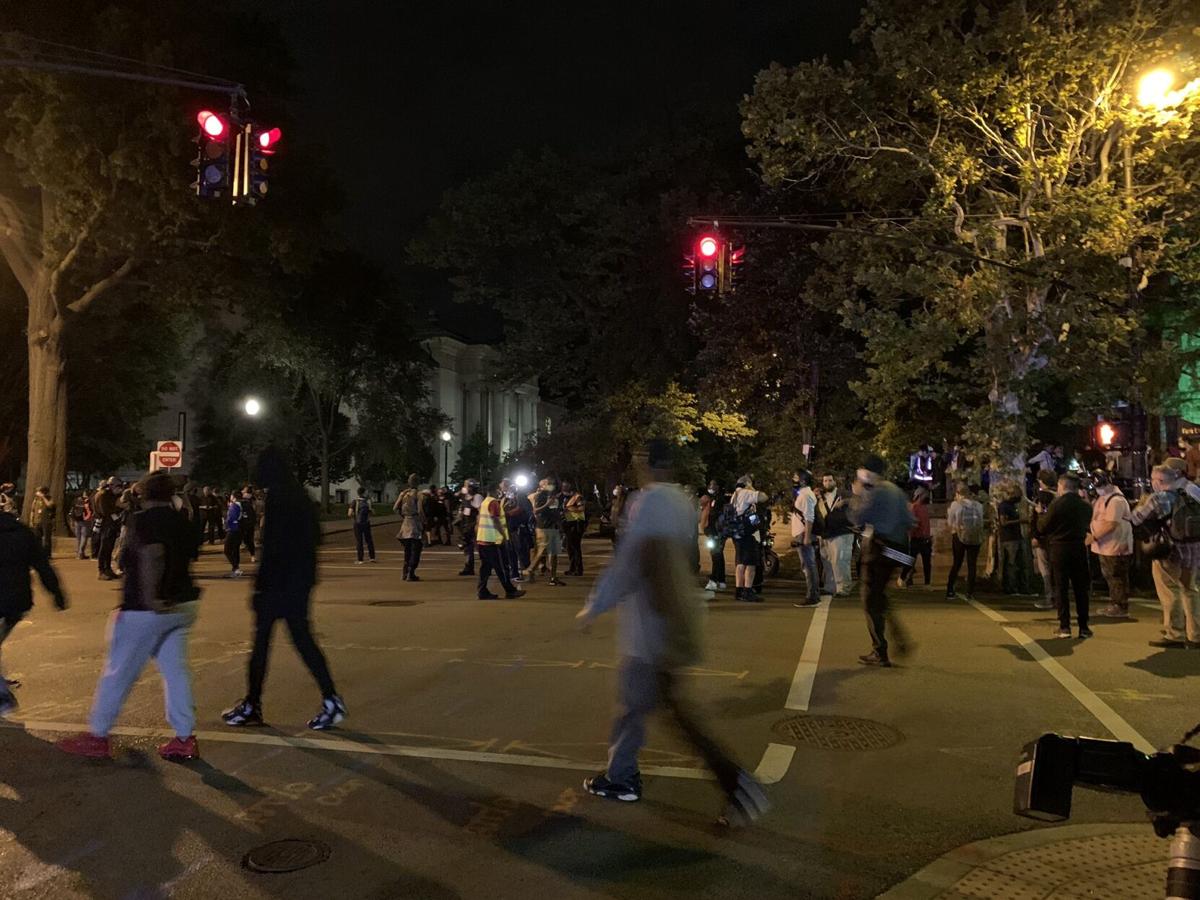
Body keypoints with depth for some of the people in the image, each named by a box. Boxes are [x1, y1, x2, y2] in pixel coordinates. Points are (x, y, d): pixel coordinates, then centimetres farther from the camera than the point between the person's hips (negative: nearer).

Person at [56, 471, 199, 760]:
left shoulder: (141, 520, -11)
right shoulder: (183, 523, 9)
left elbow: (152, 554, -28)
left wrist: (149, 597, -31)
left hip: (146, 609, -7)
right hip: (182, 605, 7)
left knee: (118, 672, 6)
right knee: (175, 669, 9)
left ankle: (97, 736, 18)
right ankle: (185, 738, 9)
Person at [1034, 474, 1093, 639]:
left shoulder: (1057, 504, -13)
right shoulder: (1085, 505, 1)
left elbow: (1043, 527, -6)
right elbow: (1087, 525, 15)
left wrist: (1041, 517, 14)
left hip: (1060, 549, -3)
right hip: (1079, 548, 3)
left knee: (1062, 588, 2)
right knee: (1081, 589, 9)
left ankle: (1064, 627, 1)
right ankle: (1083, 627, 11)